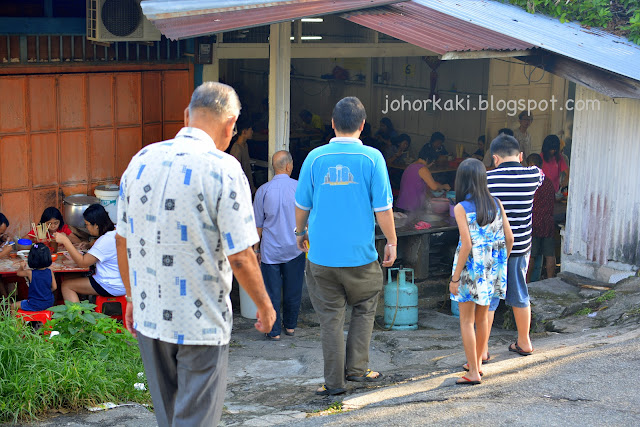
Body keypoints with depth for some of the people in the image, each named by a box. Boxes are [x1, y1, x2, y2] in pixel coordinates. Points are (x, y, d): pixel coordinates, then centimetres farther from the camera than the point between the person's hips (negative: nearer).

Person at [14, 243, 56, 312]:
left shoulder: (30, 273, -18)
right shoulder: (50, 272, -10)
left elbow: (18, 273, 2)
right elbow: (54, 287, 1)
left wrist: (21, 267, 15)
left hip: (34, 306, -4)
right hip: (49, 303, 5)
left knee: (14, 306, 16)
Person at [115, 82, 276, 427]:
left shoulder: (141, 160, 4)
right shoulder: (223, 169, -15)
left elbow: (122, 241, 10)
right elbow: (240, 257, -16)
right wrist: (265, 306, 0)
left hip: (148, 316, 6)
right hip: (201, 321, -6)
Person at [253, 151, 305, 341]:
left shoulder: (263, 190, -6)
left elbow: (258, 224, 1)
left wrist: (256, 247, 12)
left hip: (270, 249, -1)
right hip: (294, 248, 1)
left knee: (272, 291, 5)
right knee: (292, 290, 14)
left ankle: (274, 331, 8)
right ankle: (290, 325, 26)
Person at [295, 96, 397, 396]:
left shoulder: (316, 157, -2)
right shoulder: (371, 158, -7)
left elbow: (302, 204, 7)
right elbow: (383, 208, -6)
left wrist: (300, 232, 25)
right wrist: (391, 242, 8)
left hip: (322, 253, 1)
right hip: (360, 252, -1)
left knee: (330, 317, 9)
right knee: (364, 309, 20)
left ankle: (334, 380, 13)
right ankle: (356, 367, 19)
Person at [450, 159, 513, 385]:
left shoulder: (461, 208, -13)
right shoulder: (496, 203, 1)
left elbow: (467, 245, -18)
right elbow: (509, 238, 2)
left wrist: (455, 278, -12)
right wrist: (502, 264, 17)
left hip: (470, 268, -5)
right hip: (492, 270, 5)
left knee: (466, 321, 4)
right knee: (482, 318, 19)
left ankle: (473, 373, 4)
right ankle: (477, 363, 31)